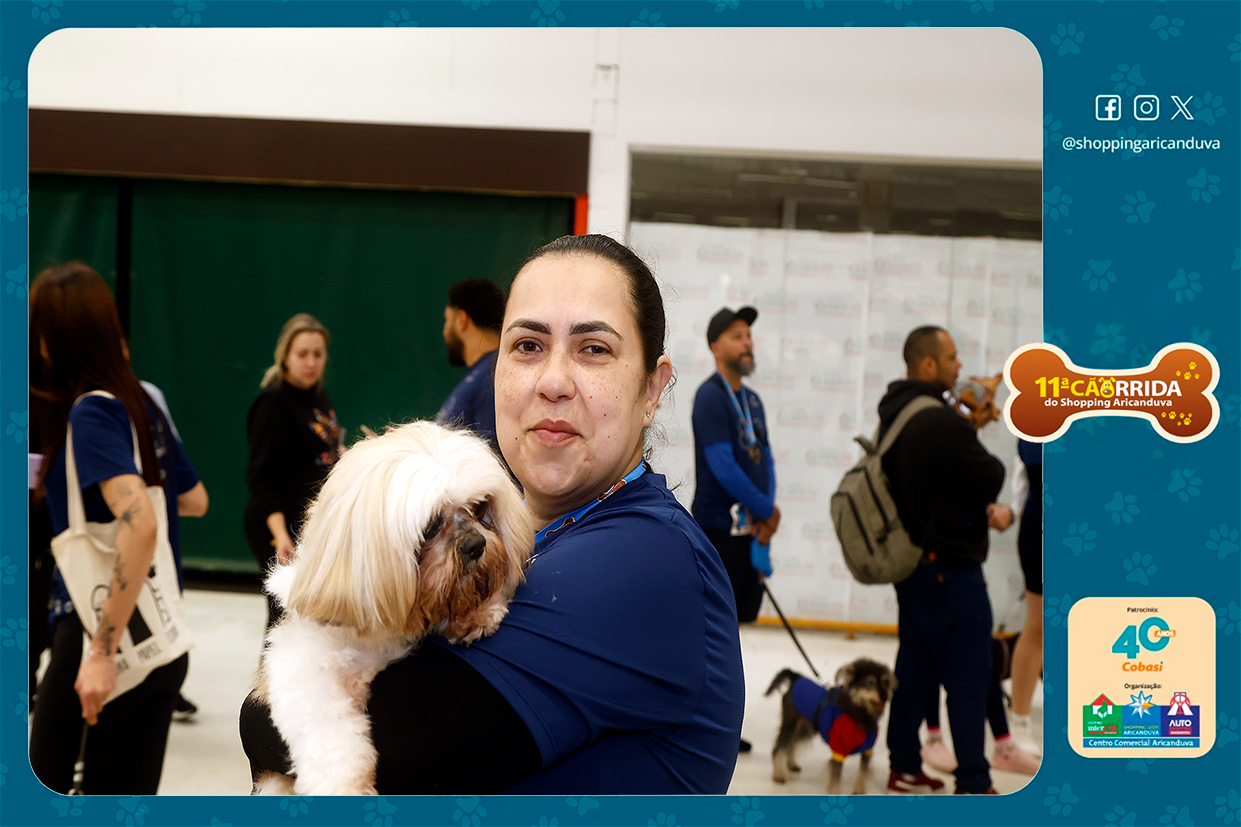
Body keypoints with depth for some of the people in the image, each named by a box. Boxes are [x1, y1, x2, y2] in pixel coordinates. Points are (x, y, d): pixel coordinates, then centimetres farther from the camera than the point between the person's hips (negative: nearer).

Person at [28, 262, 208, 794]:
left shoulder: (91, 414, -15)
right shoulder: (142, 403, 8)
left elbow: (139, 524, -29)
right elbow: (194, 500, 22)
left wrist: (102, 651, -28)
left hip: (104, 632, -7)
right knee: (130, 793, 11)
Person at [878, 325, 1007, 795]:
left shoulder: (893, 417, 10)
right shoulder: (941, 423, -22)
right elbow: (992, 480, -16)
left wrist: (988, 507, 0)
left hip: (912, 560, 10)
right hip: (951, 567, -10)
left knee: (915, 668, 15)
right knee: (968, 676, 0)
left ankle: (904, 767, 22)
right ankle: (973, 783, 7)